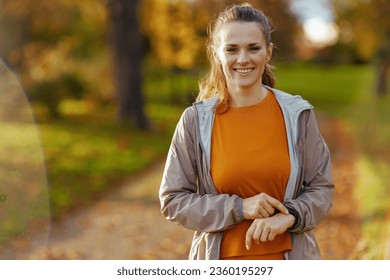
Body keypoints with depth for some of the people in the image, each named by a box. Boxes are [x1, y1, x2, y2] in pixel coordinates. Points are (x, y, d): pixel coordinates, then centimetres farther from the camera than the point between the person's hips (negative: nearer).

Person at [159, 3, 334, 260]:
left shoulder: (297, 113, -1)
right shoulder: (196, 120, -4)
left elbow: (321, 187, 4)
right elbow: (172, 200, -3)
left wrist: (288, 217, -15)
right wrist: (239, 208, -14)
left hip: (289, 257, 1)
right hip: (221, 257, -1)